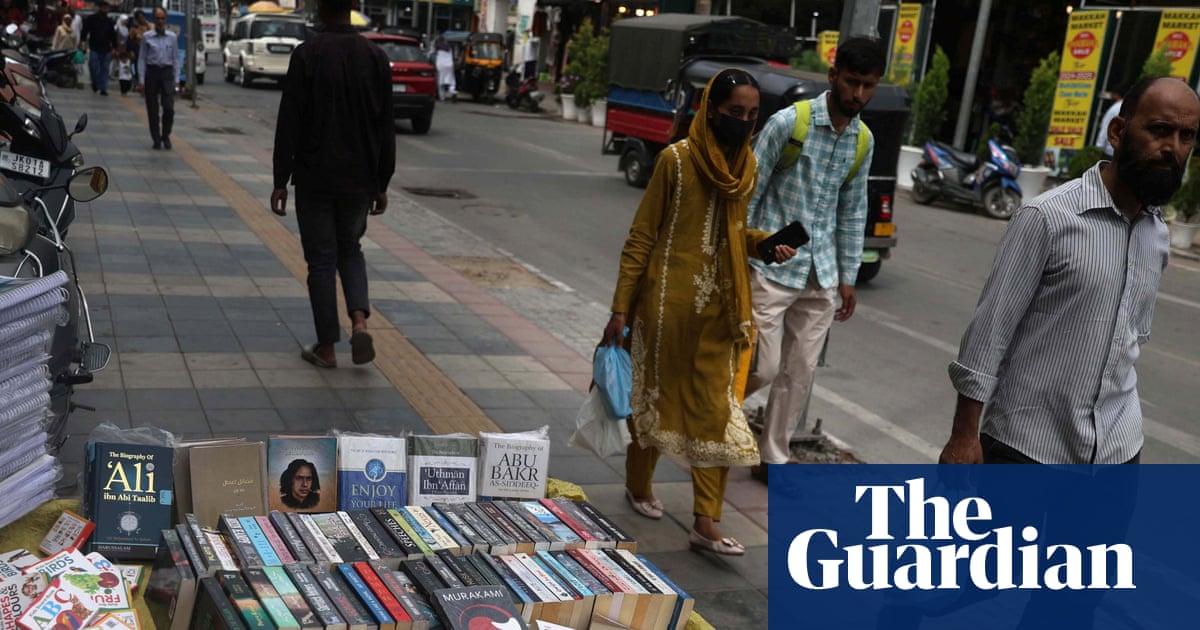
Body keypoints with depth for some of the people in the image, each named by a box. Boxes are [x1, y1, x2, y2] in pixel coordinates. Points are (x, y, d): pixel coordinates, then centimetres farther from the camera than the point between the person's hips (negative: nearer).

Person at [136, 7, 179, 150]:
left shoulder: (172, 37, 5)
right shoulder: (147, 37, 1)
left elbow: (176, 59, 8)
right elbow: (142, 58, 3)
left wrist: (176, 79, 2)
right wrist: (141, 81, -2)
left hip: (167, 73, 0)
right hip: (151, 72, 0)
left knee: (169, 108, -10)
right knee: (152, 110, 3)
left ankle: (165, 136, 11)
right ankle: (156, 140, 15)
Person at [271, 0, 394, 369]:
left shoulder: (307, 54, -9)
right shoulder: (376, 56, 1)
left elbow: (289, 123, -11)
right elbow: (386, 127, 3)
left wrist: (280, 181, -5)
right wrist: (382, 183, 10)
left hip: (314, 178, -3)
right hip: (359, 179, 3)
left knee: (321, 259, 7)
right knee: (350, 249, 21)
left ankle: (326, 348, 11)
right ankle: (360, 321, 0)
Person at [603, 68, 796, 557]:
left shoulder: (746, 165, 6)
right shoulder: (677, 160, -10)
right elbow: (641, 236, -7)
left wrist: (766, 242, -2)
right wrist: (621, 308, -8)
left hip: (718, 307, 5)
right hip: (668, 301, -5)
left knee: (715, 409, 3)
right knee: (657, 393, 11)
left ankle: (706, 524, 9)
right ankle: (638, 484, 35)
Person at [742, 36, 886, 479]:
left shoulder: (863, 140, 7)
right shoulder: (788, 122, -10)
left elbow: (852, 211, 14)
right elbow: (748, 193, -8)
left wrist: (848, 278, 13)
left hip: (820, 275, 5)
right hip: (772, 268, -5)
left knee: (800, 373, 9)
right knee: (763, 367, -5)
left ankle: (773, 457, 23)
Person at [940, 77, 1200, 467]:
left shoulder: (1158, 234, 7)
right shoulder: (1048, 217, -13)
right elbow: (990, 329, -13)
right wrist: (964, 434, -14)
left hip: (1116, 449, 6)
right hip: (1028, 445, -6)